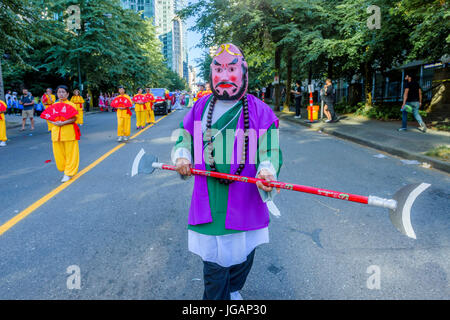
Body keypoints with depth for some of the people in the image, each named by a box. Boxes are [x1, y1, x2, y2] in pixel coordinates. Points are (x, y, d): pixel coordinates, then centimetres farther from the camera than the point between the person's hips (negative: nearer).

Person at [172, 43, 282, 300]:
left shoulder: (260, 111, 0)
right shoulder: (200, 108, 8)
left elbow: (270, 151, -2)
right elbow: (183, 140, 19)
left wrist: (266, 172, -22)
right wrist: (181, 158, -1)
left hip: (245, 199, 0)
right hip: (208, 198, 1)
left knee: (242, 253, 16)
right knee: (212, 259, 5)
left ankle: (233, 290, 44)